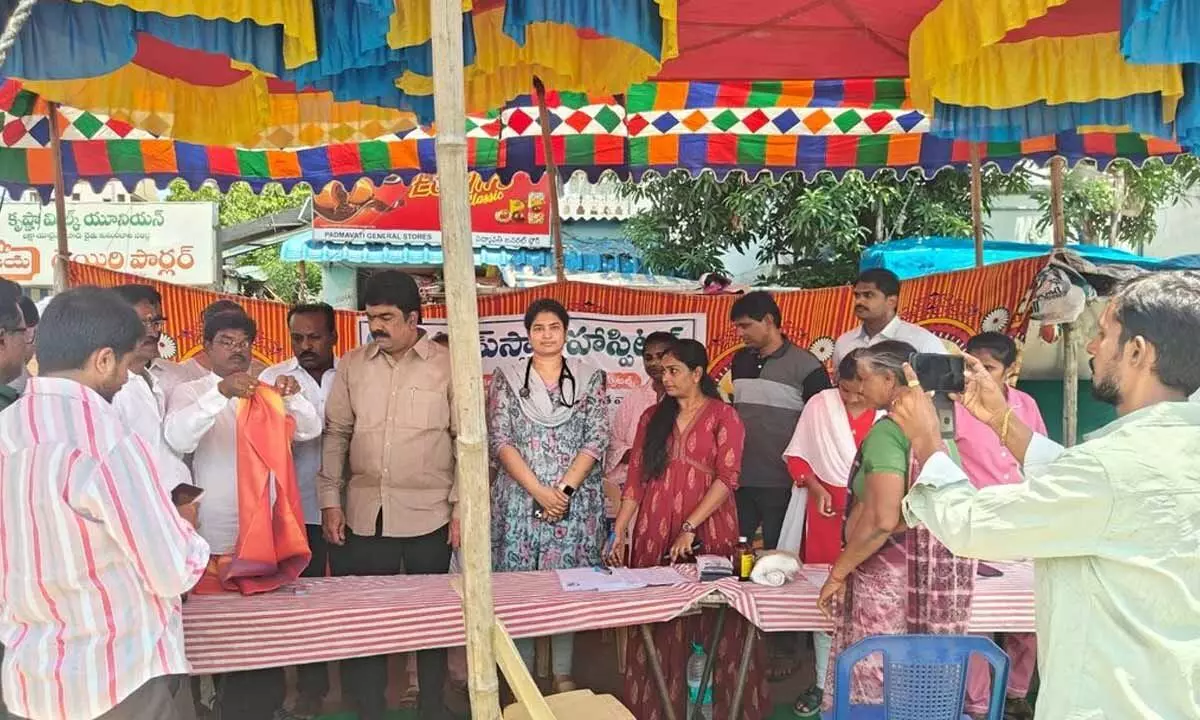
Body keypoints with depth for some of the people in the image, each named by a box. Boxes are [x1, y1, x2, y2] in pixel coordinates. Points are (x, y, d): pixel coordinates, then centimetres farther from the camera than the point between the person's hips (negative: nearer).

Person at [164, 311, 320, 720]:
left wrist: (293, 396, -18)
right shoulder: (190, 393, 0)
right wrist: (221, 392, -33)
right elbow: (176, 439, -19)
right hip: (216, 537, -3)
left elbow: (310, 430, 3)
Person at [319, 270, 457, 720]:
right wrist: (330, 500, 2)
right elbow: (336, 434, 8)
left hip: (428, 515, -2)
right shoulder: (351, 365, 5)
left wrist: (463, 507, -6)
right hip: (364, 514, 2)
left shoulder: (448, 366, -3)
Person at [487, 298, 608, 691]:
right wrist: (539, 491, -13)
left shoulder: (590, 378, 4)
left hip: (576, 500, 0)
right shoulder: (506, 378, 3)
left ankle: (563, 673, 18)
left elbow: (596, 440, -2)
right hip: (519, 499, 0)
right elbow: (499, 441, -4)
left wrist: (564, 489, -13)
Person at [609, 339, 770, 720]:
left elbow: (727, 479, -10)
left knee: (716, 622, 2)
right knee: (659, 626, 5)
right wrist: (619, 531, 0)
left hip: (708, 534, -3)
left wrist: (690, 528, -17)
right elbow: (636, 478, 8)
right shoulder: (653, 416, 11)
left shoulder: (723, 416, -1)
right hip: (655, 534, 3)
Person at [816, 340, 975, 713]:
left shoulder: (888, 431, -15)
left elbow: (882, 520, -23)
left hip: (891, 578, -8)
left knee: (872, 684, 2)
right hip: (937, 575, 8)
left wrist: (837, 573, -13)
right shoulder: (939, 429, 10)